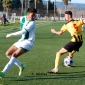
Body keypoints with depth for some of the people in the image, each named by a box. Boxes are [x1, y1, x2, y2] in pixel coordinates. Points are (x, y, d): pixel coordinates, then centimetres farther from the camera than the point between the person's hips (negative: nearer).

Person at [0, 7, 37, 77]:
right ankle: (21, 66, 19)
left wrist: (11, 35, -20)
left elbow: (23, 32, -24)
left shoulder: (33, 23, -19)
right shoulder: (24, 18, 3)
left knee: (14, 55, -22)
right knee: (8, 54, 7)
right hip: (22, 40, 8)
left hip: (28, 42, -8)